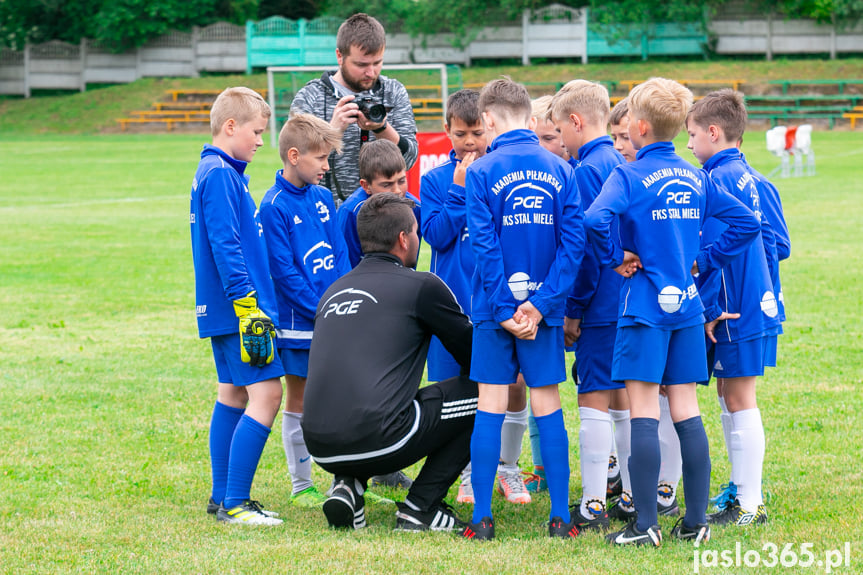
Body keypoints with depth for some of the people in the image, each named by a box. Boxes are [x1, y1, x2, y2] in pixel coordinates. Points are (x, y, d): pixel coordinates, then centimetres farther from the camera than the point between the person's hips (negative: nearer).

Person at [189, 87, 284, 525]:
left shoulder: (215, 172, 17)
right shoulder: (220, 175, -15)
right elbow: (226, 246, -21)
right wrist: (248, 307, -24)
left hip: (221, 308, 11)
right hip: (236, 307, -11)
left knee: (234, 394, 15)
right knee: (266, 393, -13)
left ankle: (223, 498, 19)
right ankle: (234, 502, -14)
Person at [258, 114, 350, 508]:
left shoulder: (323, 198, 8)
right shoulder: (274, 207, -11)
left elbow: (340, 255, 9)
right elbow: (284, 272, -14)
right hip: (298, 323, -6)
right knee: (299, 401, 4)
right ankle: (301, 486, 13)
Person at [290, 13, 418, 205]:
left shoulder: (394, 93, 11)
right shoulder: (309, 98, 2)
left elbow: (408, 158, 5)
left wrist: (382, 129, -13)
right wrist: (333, 129, -20)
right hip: (329, 212, -2)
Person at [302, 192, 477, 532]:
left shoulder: (334, 291, 21)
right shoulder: (422, 286, 3)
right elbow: (473, 354, 16)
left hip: (320, 450, 7)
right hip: (378, 443, -7)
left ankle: (349, 487, 12)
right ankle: (419, 509, 8)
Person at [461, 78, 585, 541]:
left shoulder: (481, 173, -8)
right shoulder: (560, 170, 1)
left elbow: (484, 247, -12)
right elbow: (573, 242, -6)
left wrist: (503, 311, -10)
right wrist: (539, 304, -8)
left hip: (496, 309, -2)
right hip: (543, 306, 2)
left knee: (490, 408, 4)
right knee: (548, 407, 7)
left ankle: (482, 517, 5)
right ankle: (560, 517, 6)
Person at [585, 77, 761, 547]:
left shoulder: (630, 176, -10)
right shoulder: (695, 177, 8)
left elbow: (596, 219, -28)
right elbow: (746, 222, 10)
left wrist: (615, 258, -12)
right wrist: (704, 260, 12)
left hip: (645, 304, -6)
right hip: (687, 305, 6)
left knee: (643, 412, -4)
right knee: (685, 408, 9)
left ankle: (645, 526, -4)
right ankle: (696, 521, 10)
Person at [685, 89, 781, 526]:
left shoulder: (718, 180, -16)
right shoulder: (744, 176, 13)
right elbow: (766, 239, 18)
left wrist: (707, 308, -16)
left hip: (734, 310, -9)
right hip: (756, 302, 9)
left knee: (739, 400, -4)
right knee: (730, 397, 16)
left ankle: (749, 506, -1)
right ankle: (744, 492, 22)